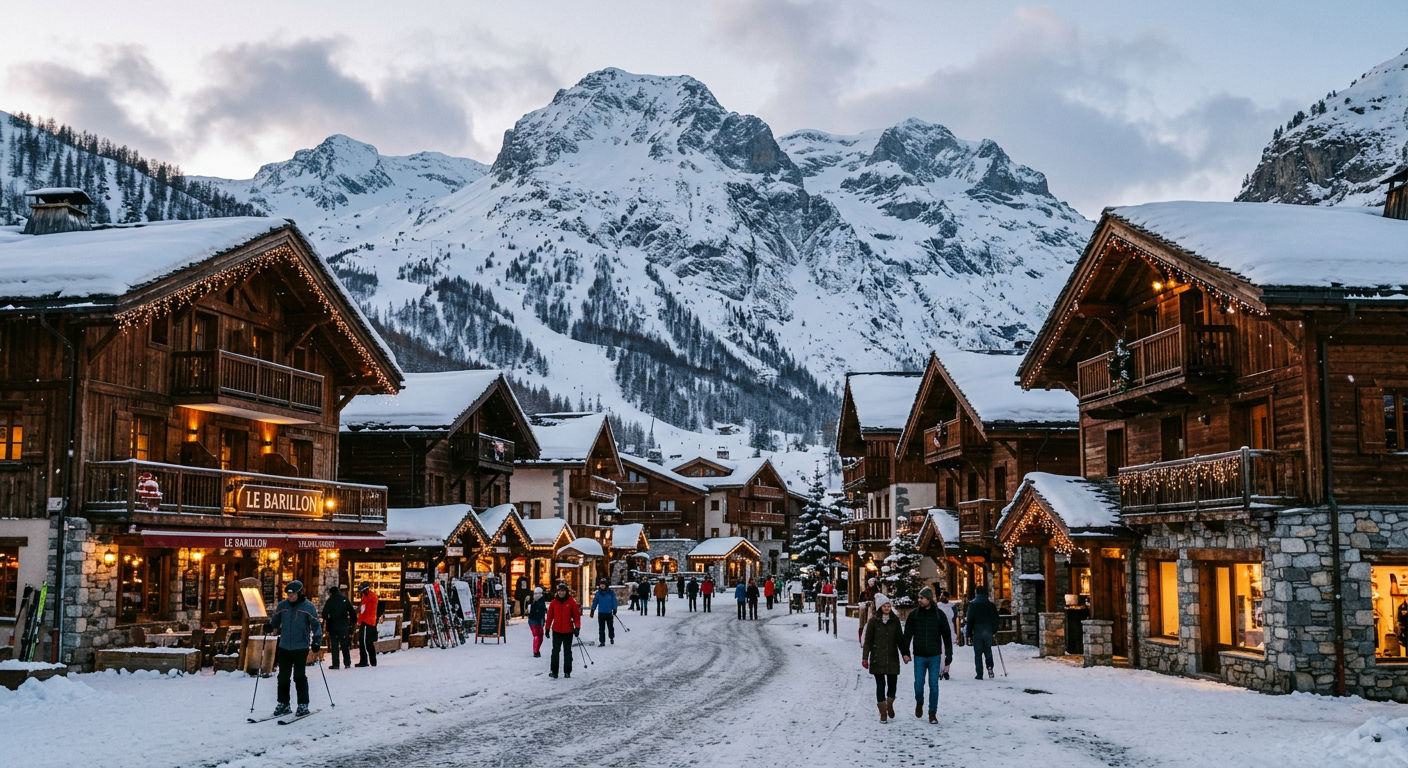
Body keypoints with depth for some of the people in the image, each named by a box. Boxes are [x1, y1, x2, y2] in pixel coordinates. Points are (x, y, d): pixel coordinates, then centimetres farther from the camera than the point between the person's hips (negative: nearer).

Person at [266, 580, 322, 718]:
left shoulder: (308, 607, -5)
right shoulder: (282, 605, 5)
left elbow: (316, 625, -3)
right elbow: (275, 621, 15)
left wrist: (317, 640, -14)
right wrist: (269, 626, -7)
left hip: (300, 648, -4)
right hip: (284, 647, 4)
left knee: (300, 677, -3)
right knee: (283, 677, 9)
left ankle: (303, 705, 6)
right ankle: (283, 704, 20)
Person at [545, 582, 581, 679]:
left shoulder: (571, 602, -3)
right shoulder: (553, 602, 2)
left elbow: (577, 615, -2)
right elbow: (550, 616, 8)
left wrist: (577, 627, -11)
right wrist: (547, 628, 9)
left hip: (568, 631, -1)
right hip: (556, 631, 1)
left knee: (567, 652, 8)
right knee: (555, 651, -4)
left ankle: (567, 671, 15)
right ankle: (553, 671, 0)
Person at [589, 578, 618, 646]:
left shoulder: (611, 592, -3)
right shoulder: (598, 593, 4)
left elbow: (614, 601, 0)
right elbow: (595, 601, 8)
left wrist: (614, 610, -7)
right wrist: (592, 610, 2)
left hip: (609, 613, -2)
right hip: (601, 613, 2)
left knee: (610, 627, 7)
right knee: (601, 628, 2)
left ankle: (612, 638, 31)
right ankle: (602, 641, 7)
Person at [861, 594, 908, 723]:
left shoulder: (895, 620, 7)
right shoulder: (873, 622, -1)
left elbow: (900, 638, 10)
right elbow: (868, 641, 0)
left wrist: (905, 653, 1)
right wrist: (865, 658, -5)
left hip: (892, 657, 2)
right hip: (877, 658, -2)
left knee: (893, 683, 1)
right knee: (880, 684, -2)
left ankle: (890, 704, 30)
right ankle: (883, 713, 6)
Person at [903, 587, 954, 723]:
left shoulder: (939, 615, -1)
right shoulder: (914, 614, 1)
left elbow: (947, 636, 4)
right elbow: (907, 634, 5)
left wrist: (949, 655, 2)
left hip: (934, 656, -1)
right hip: (919, 656, 1)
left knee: (934, 685, 0)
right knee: (918, 683, 1)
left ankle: (933, 713, 9)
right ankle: (919, 702, 31)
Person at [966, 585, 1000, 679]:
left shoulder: (972, 604, -4)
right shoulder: (991, 605, 6)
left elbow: (969, 620, -5)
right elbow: (995, 619, 8)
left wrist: (969, 634, -1)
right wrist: (994, 631, 15)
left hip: (977, 632, -3)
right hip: (988, 632, 3)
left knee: (978, 653, 2)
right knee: (988, 650, 16)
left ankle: (979, 674, -1)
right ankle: (990, 667, -6)